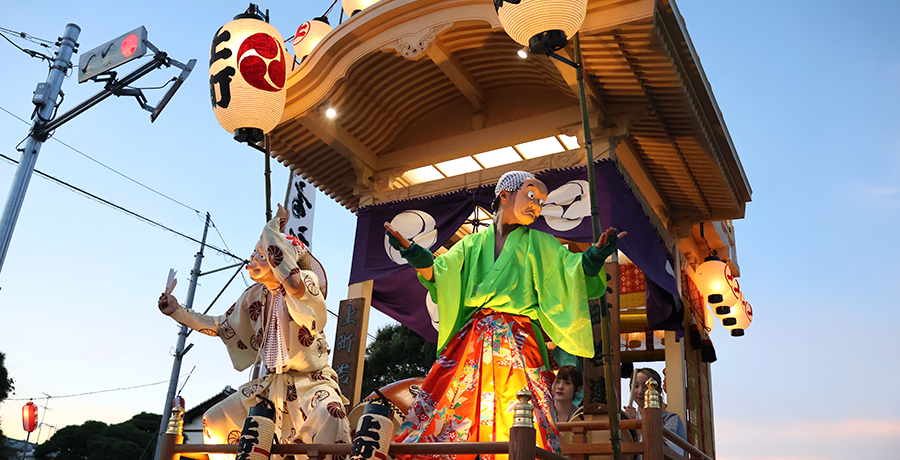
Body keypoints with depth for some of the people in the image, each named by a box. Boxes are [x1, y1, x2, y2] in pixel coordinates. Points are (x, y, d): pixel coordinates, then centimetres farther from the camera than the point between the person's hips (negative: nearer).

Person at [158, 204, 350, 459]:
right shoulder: (254, 297, 8)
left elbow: (292, 282, -38)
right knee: (214, 421, 6)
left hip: (311, 379, -7)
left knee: (327, 416, -38)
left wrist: (273, 229, -29)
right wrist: (178, 311, 15)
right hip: (272, 383, 7)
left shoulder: (307, 282, -13)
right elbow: (221, 325, 18)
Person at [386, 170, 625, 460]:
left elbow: (576, 277, 3)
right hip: (471, 340, 1)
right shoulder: (473, 244, 18)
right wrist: (411, 252, -8)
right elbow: (438, 278, 8)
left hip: (518, 344, -1)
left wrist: (595, 256, -17)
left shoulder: (540, 245, 16)